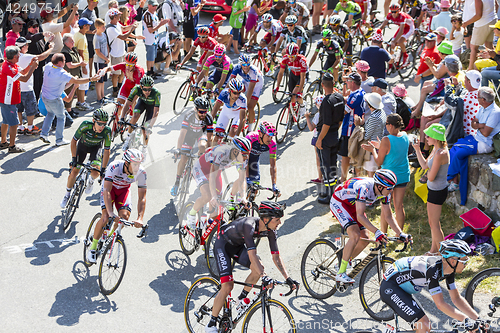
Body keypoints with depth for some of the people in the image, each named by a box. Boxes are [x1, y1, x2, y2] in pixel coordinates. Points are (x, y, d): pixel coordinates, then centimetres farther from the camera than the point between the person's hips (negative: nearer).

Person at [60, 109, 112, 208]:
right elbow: (74, 141, -21)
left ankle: (91, 180, 17)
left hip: (96, 147, 0)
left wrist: (103, 169, -24)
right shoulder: (85, 125, -35)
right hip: (83, 145, 0)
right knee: (74, 171, -5)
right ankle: (67, 194, 19)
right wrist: (74, 158, -25)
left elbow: (106, 151, -24)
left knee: (95, 172, -21)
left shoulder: (107, 131, -34)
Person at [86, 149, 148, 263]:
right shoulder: (114, 167, -37)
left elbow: (142, 197, -26)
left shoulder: (141, 172, -29)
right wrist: (111, 213, -52)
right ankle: (92, 247, -3)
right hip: (110, 187, -3)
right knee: (105, 217, -20)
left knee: (125, 216, -18)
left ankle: (111, 235, 13)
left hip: (124, 189, 3)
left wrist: (140, 218, -39)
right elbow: (107, 191, -41)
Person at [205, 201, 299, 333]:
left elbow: (276, 257, -11)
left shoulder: (271, 231, -16)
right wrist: (264, 277, -50)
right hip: (223, 245, -7)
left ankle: (242, 299, 8)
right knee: (227, 285, -17)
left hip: (238, 246, 7)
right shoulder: (249, 225, -37)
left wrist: (288, 279, -19)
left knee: (259, 268, -15)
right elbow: (252, 255, -43)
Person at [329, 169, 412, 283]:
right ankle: (340, 273, -15)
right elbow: (360, 216, -41)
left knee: (365, 238, -3)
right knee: (355, 235, -25)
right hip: (338, 202, -8)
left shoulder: (385, 192, -15)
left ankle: (342, 263, 18)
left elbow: (388, 216, -7)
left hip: (352, 205, 8)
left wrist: (401, 234, -19)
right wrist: (377, 232, -51)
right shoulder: (364, 188, -38)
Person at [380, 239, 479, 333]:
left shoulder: (448, 268, -5)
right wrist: (466, 320, -28)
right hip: (389, 288, -9)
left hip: (401, 289, 9)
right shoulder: (433, 269, -31)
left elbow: (456, 298, 2)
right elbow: (440, 304, -30)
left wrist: (478, 319, -4)